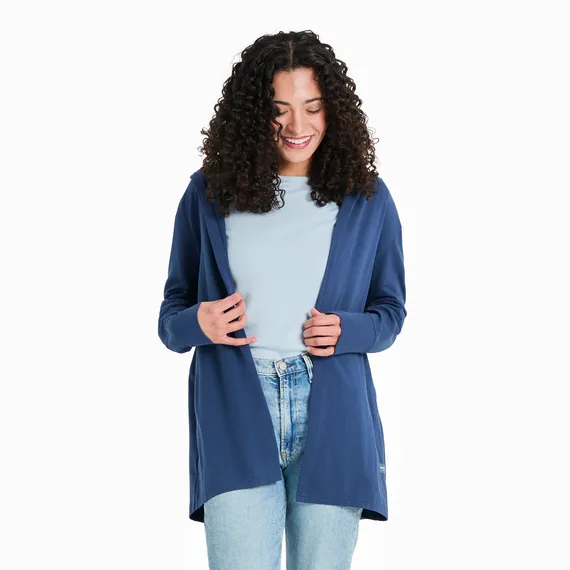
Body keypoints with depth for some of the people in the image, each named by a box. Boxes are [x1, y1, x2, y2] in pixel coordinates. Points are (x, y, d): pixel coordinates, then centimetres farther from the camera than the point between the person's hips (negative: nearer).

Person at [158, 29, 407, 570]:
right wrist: (196, 323, -11)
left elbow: (390, 310, 15)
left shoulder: (367, 199, 7)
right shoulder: (209, 193, 6)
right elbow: (172, 311, 12)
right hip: (236, 418, -1)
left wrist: (347, 330, -6)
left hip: (332, 421, 1)